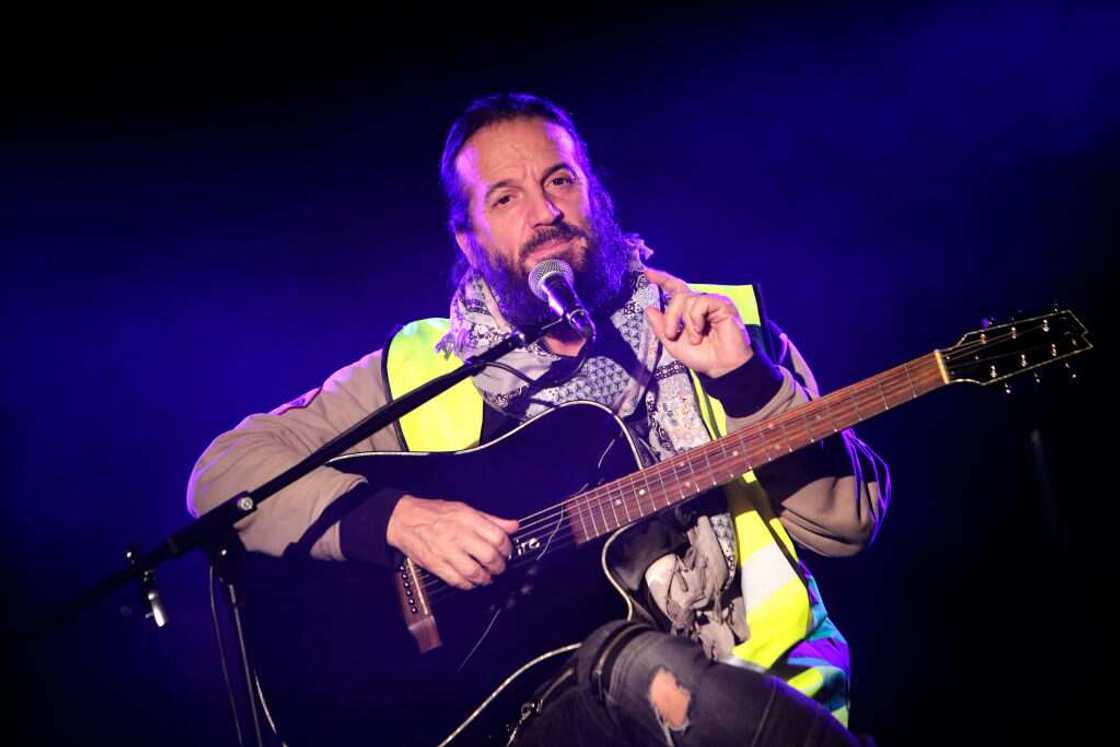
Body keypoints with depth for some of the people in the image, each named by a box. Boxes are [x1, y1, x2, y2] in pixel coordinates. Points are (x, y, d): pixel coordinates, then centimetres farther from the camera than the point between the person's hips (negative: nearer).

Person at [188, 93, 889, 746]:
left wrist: (745, 380, -14)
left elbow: (847, 523, 2)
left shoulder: (722, 330, 8)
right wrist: (395, 517, -13)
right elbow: (224, 473, 3)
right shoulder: (419, 369, 7)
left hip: (758, 674, 1)